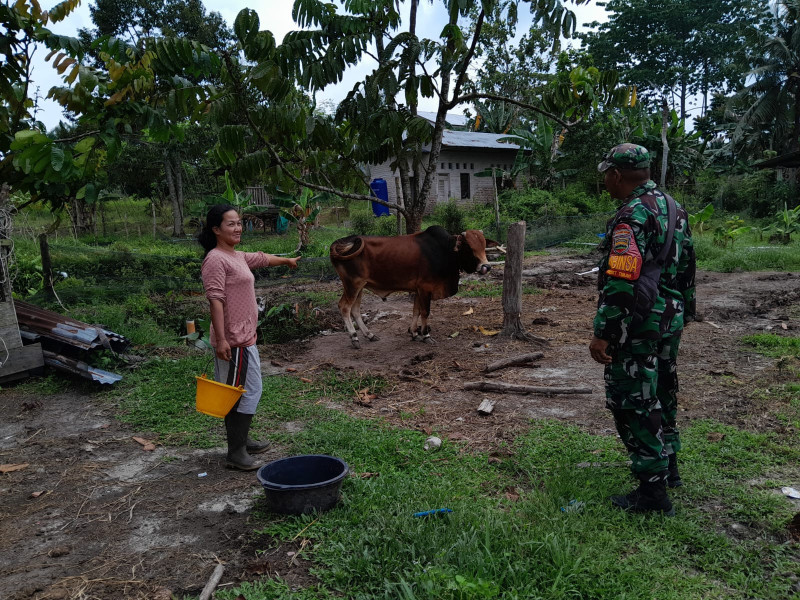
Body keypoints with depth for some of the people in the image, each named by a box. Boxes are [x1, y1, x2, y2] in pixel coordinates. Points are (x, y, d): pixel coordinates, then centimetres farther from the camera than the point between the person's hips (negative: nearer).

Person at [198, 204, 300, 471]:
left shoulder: (239, 257, 15)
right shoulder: (215, 259, -14)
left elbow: (262, 258, 35)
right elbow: (215, 300, -21)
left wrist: (287, 260, 52)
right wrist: (221, 339, -26)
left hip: (245, 338, 10)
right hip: (233, 341, -10)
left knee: (249, 391, 18)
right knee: (244, 393, -5)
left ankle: (242, 441, 32)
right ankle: (235, 453, 5)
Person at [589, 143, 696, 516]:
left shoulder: (632, 217, -21)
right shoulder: (674, 209, 10)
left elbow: (621, 282, -26)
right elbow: (686, 266, 16)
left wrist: (602, 334, -23)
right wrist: (684, 311, 24)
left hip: (638, 326, -10)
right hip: (671, 320, 10)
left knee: (633, 403, 0)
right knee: (661, 393, 22)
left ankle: (653, 492, 8)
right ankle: (668, 467, 38)